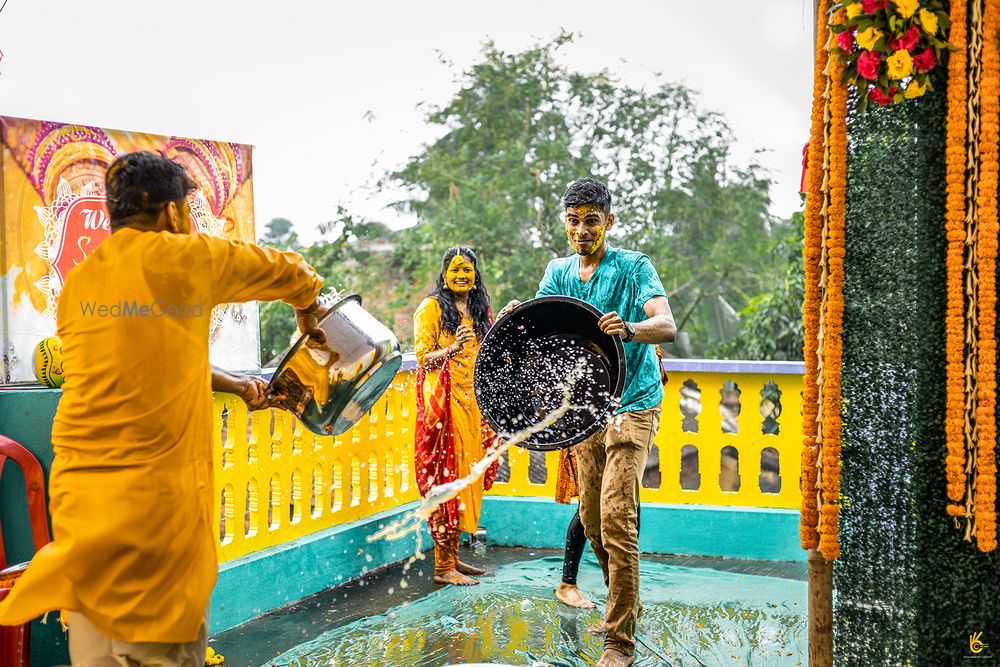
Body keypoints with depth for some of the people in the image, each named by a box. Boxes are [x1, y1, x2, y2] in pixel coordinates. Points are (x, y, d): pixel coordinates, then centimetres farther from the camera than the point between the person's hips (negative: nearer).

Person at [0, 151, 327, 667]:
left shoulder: (77, 285, 12)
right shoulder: (187, 260, -2)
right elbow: (287, 271, 13)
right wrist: (308, 312, 34)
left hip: (78, 493, 6)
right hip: (157, 495, -6)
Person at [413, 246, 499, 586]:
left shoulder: (481, 310, 18)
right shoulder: (432, 307, -2)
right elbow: (423, 356, -8)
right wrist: (452, 348, -24)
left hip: (474, 402, 7)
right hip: (444, 402, -7)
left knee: (466, 475, 7)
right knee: (447, 474, -8)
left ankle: (453, 556, 16)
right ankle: (442, 567, -4)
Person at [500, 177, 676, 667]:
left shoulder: (634, 267, -8)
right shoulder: (558, 271, 8)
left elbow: (667, 325, -22)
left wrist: (630, 329, -44)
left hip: (631, 406, -6)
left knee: (616, 517, -15)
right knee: (591, 519, 11)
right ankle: (626, 605, 34)